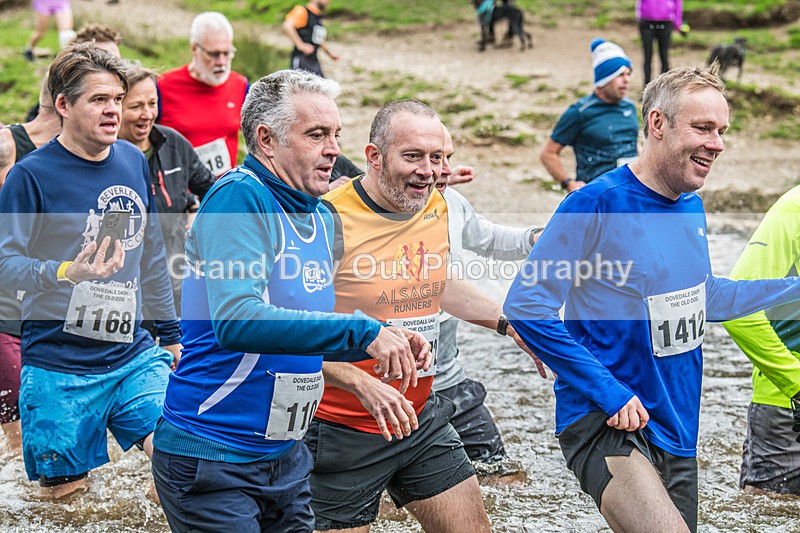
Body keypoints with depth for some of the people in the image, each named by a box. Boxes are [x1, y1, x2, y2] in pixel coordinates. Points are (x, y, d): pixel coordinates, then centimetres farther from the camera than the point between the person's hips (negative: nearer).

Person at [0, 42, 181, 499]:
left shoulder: (134, 161, 8)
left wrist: (171, 334, 22)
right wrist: (66, 273, -32)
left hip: (135, 356, 5)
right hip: (59, 368, -4)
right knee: (63, 492, 2)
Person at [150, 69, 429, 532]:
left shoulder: (323, 219, 10)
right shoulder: (238, 199, -17)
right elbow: (236, 322, -31)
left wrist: (387, 340, 0)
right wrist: (362, 331, -31)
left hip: (287, 455, 8)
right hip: (213, 455, -8)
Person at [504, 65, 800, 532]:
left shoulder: (691, 208, 9)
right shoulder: (597, 204, -14)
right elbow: (526, 306, -17)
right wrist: (607, 391, -19)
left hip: (677, 432, 8)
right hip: (605, 423, -8)